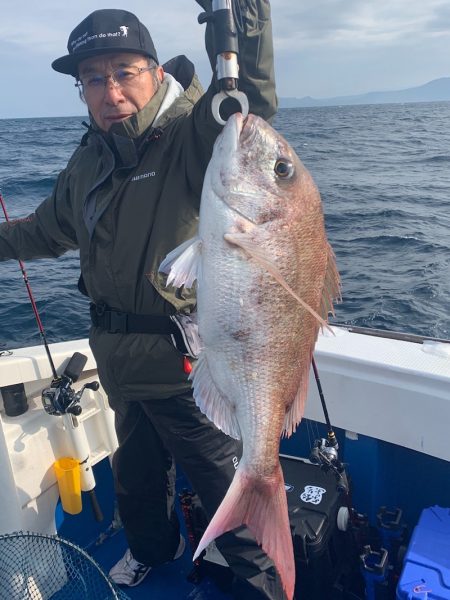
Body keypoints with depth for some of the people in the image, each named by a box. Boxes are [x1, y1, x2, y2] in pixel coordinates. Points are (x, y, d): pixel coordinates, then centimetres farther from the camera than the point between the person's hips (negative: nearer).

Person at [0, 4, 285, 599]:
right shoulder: (89, 158, 7)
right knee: (136, 467, 29)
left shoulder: (189, 137, -17)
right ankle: (152, 547, 59)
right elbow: (49, 228, 22)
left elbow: (247, 99, -38)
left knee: (225, 477, 10)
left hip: (185, 358, -8)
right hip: (120, 354, 8)